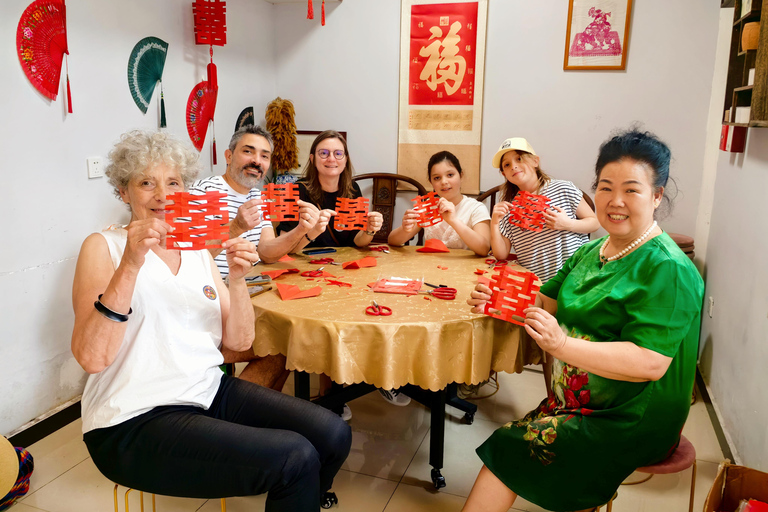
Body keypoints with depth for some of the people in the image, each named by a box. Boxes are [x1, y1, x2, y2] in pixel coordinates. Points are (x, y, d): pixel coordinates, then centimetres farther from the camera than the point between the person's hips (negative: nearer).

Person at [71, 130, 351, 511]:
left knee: (334, 435, -9)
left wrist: (237, 279, -11)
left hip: (209, 390, 6)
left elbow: (238, 341, 5)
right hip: (136, 422, -6)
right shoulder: (103, 247, -4)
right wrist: (130, 266, -25)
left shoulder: (198, 251, 11)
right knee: (294, 458, -22)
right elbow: (91, 358, -17)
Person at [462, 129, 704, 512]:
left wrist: (563, 345, -37)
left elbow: (651, 362, -26)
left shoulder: (668, 270, -18)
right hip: (576, 404, 7)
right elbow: (545, 302, 11)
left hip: (633, 423, -7)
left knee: (510, 448, -16)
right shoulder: (591, 252, 8)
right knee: (505, 451, -8)